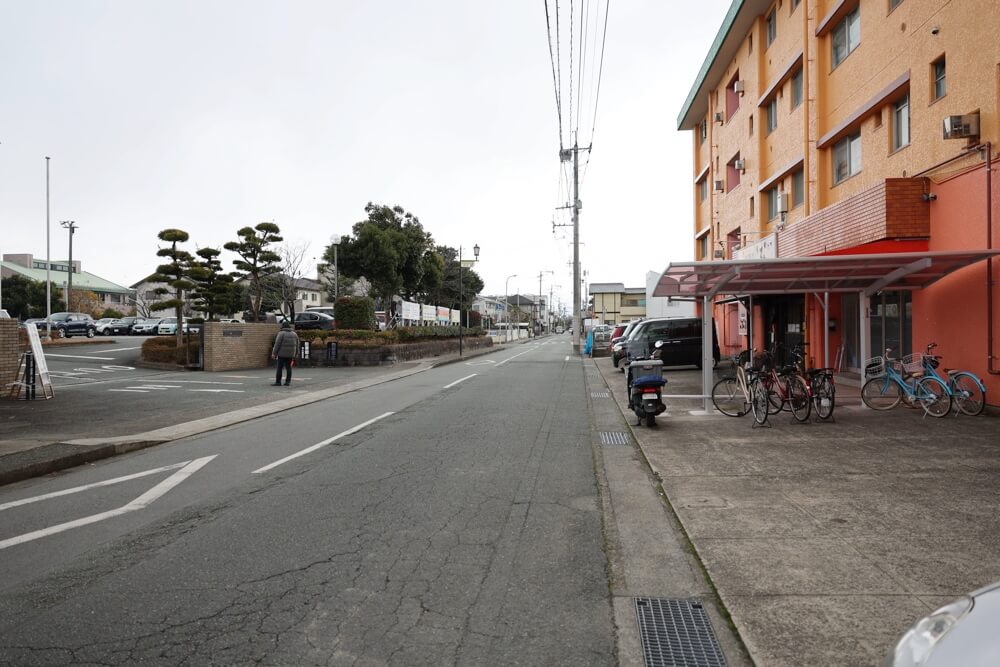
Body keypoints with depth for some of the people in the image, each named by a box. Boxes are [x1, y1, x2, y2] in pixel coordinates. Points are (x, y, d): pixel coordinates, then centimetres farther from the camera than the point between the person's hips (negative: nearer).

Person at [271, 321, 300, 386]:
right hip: (290, 354, 5)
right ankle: (287, 382, 5)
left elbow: (277, 344, -12)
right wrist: (296, 354, 18)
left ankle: (278, 382, -2)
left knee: (279, 368, -1)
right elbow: (297, 345, 10)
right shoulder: (294, 334, 7)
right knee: (288, 368, 7)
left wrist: (274, 353, -9)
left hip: (282, 354, -5)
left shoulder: (281, 333, -9)